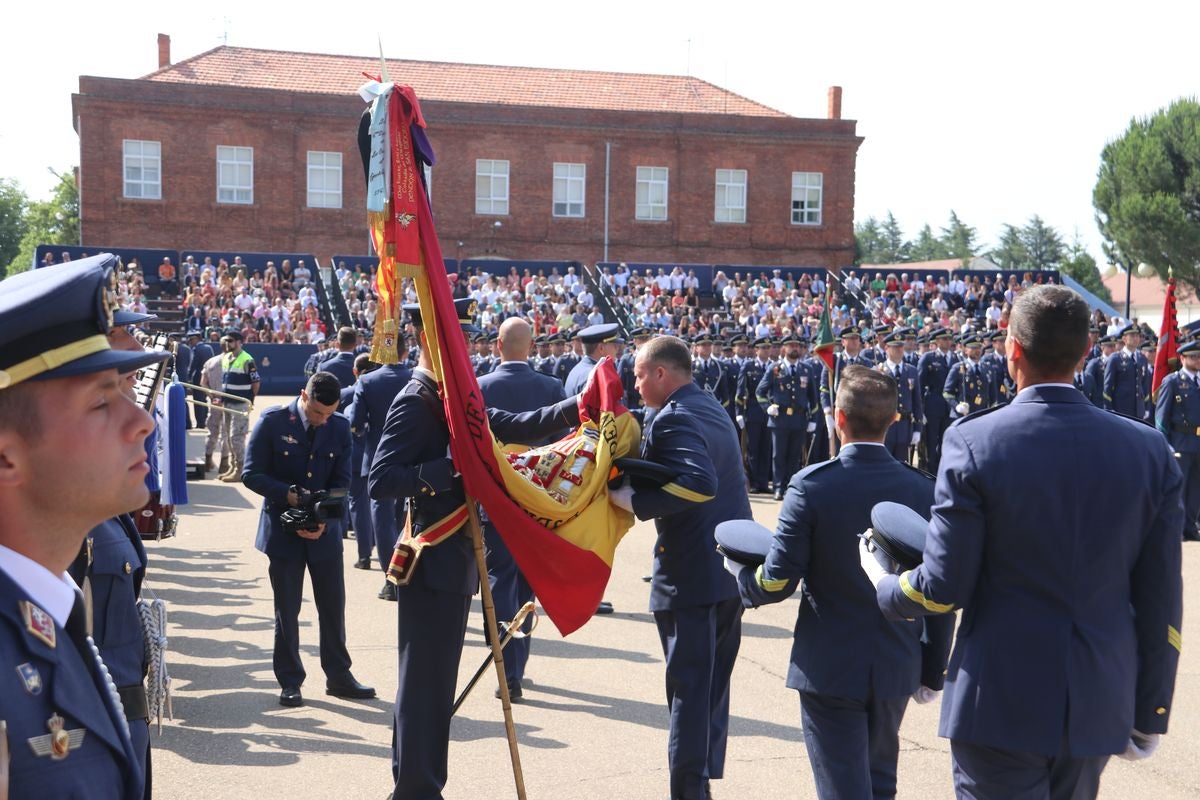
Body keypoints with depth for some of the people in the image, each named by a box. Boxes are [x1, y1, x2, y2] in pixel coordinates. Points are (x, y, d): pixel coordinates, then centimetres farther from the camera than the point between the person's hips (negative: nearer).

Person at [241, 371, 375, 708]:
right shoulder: (273, 421, -9)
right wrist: (288, 494, -23)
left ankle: (338, 677, 23)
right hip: (283, 529, -2)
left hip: (325, 529, 3)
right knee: (287, 610, 6)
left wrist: (325, 520, -15)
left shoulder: (340, 427, -1)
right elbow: (252, 474, -8)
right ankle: (290, 682, 20)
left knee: (333, 605, 9)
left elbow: (341, 481, 0)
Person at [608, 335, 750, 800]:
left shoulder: (673, 418, -16)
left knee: (688, 688, 0)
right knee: (714, 684, 18)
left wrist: (633, 501, -24)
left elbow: (700, 483, -31)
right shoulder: (712, 409, 14)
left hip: (691, 573, -9)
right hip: (731, 565, 9)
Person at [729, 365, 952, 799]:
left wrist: (739, 571, 8)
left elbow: (777, 582, -15)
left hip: (829, 667, -4)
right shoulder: (923, 489, -5)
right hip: (896, 669, 4)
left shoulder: (811, 485, -16)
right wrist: (932, 672, 11)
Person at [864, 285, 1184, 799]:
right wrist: (1150, 714, 10)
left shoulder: (973, 442, -15)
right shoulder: (1149, 451, -3)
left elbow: (944, 588, -13)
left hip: (1002, 704, -5)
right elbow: (1161, 602, 0)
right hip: (1100, 707, 5)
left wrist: (883, 587, 9)